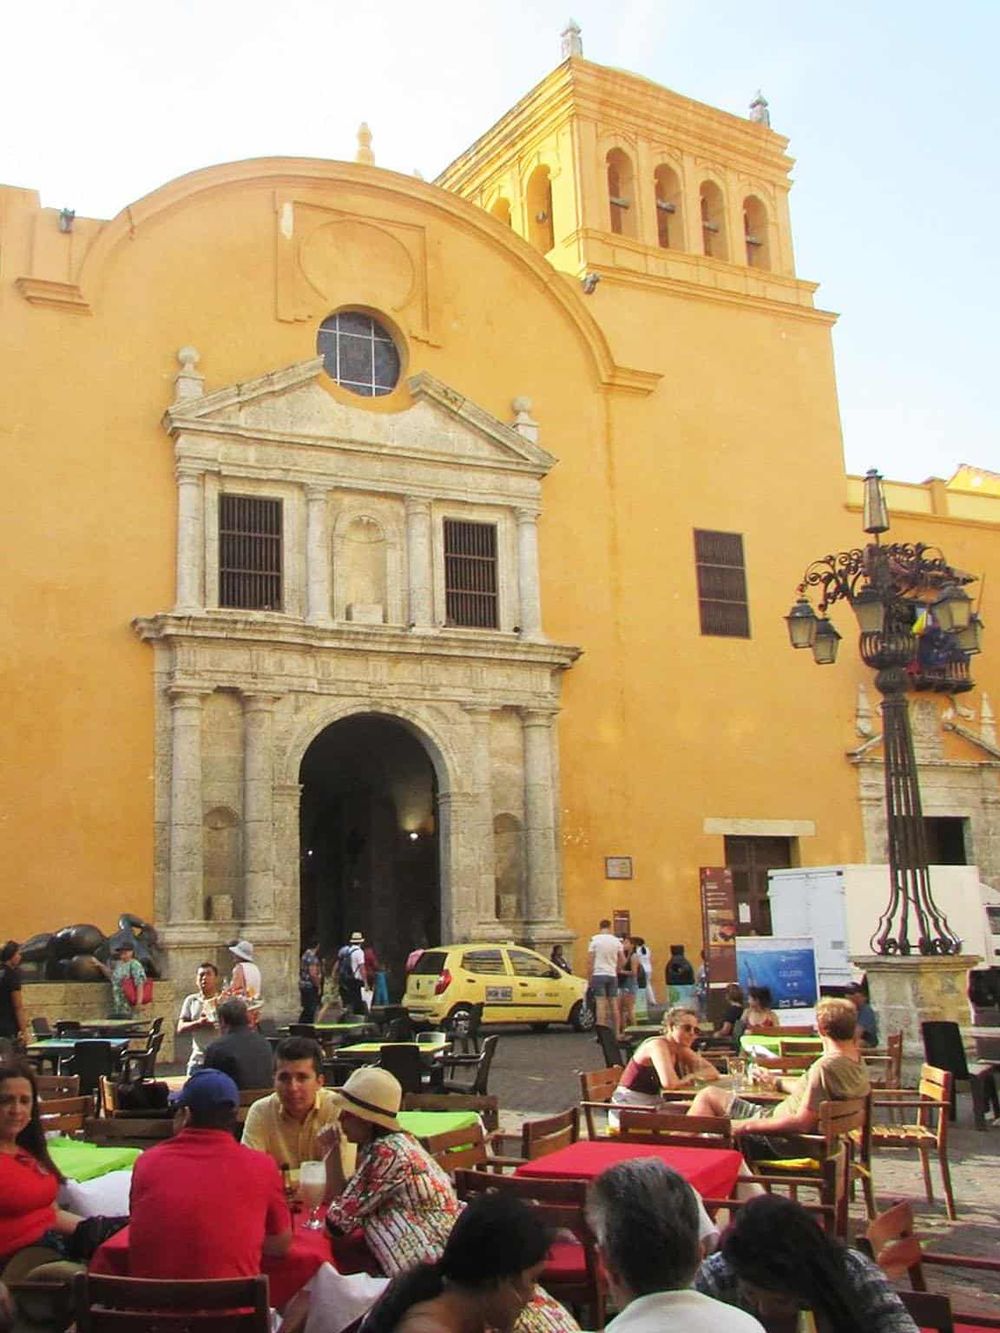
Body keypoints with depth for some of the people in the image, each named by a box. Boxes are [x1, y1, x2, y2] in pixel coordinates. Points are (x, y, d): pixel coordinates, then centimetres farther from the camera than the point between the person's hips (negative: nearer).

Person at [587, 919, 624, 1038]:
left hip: (598, 974, -3)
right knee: (614, 1005, 9)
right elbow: (621, 961, 9)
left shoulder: (594, 940, -3)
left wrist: (590, 978, 1)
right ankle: (617, 1033, 11)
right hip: (612, 975, 3)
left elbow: (590, 962, -5)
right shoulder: (616, 941, 6)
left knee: (601, 1005, -5)